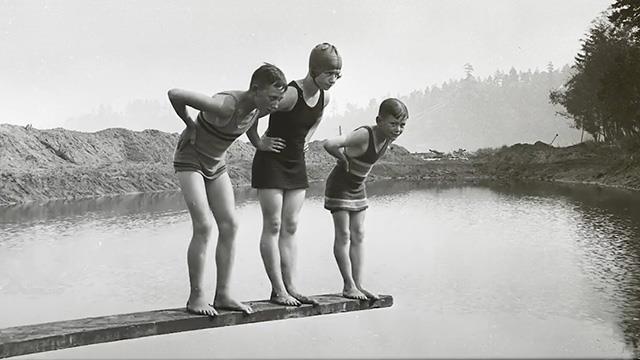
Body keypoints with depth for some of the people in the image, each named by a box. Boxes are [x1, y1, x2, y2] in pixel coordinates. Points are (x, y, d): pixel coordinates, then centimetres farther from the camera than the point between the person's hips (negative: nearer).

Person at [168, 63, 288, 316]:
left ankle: (222, 295, 4)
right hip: (190, 160, -7)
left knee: (229, 226, -2)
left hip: (216, 164, 7)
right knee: (204, 227, -17)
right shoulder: (225, 105, -33)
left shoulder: (259, 109, -10)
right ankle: (196, 297, -7)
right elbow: (174, 94, -28)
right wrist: (190, 124, -16)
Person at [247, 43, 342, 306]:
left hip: (297, 165, 7)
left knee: (290, 228, 7)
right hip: (272, 163, -7)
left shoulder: (324, 98, 1)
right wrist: (257, 142, -14)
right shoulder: (290, 94, -23)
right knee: (273, 227, -4)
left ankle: (290, 287, 11)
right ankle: (278, 290, 0)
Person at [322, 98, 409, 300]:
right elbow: (329, 144, -39)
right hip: (340, 186, -8)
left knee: (358, 236, 7)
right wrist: (344, 159, -21)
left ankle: (358, 285, 11)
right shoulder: (364, 135, -29)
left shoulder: (389, 137, -5)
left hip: (358, 188, 8)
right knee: (343, 236, -3)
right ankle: (349, 286, 3)